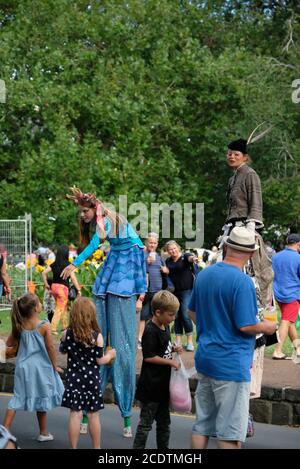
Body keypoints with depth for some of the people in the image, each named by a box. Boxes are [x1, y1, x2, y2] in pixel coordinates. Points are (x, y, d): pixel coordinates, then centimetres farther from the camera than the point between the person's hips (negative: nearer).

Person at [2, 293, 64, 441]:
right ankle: (43, 433, 23)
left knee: (18, 398, 11)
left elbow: (9, 343, 5)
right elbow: (50, 348, -11)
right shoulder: (44, 326, -16)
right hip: (41, 367, -3)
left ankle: (5, 429, 3)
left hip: (23, 366, 3)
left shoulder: (19, 326, -5)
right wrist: (55, 366, 1)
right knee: (41, 398, 12)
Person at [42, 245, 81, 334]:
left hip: (54, 286, 6)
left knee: (64, 307, 21)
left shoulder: (54, 264, 4)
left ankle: (65, 326, 30)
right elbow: (73, 278, -15)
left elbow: (44, 273, 3)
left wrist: (46, 284, 11)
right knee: (60, 309, 0)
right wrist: (78, 290, -10)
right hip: (63, 287, -6)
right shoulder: (67, 265, -11)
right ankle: (53, 328, -4)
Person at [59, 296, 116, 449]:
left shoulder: (66, 334, -7)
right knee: (93, 415, 9)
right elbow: (100, 361, -8)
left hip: (74, 379, 1)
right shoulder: (96, 336, -14)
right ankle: (96, 447, 21)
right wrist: (110, 355, 11)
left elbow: (62, 350, 11)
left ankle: (74, 447, 9)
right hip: (91, 379, -1)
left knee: (75, 414, 6)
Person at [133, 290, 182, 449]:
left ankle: (163, 447, 26)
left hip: (163, 384, 9)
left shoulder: (165, 327, 8)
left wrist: (173, 348, 2)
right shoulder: (150, 331, -20)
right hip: (151, 386, -9)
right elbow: (148, 357, -22)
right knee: (146, 422, -1)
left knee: (164, 421, 17)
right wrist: (171, 362, -19)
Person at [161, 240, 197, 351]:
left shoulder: (185, 256, -5)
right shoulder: (168, 261, 12)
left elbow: (189, 257, -27)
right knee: (176, 316, 6)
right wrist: (165, 270, -5)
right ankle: (178, 342, 14)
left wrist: (193, 259, -51)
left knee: (185, 315, -11)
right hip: (174, 291, 5)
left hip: (186, 290, -5)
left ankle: (190, 342, -4)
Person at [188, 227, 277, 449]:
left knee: (202, 425, 15)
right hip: (231, 364, -8)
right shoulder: (242, 282, -19)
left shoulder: (204, 274, 6)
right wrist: (267, 327, -2)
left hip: (205, 357, 8)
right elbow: (246, 325, -21)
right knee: (230, 431, 0)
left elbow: (193, 312, 17)